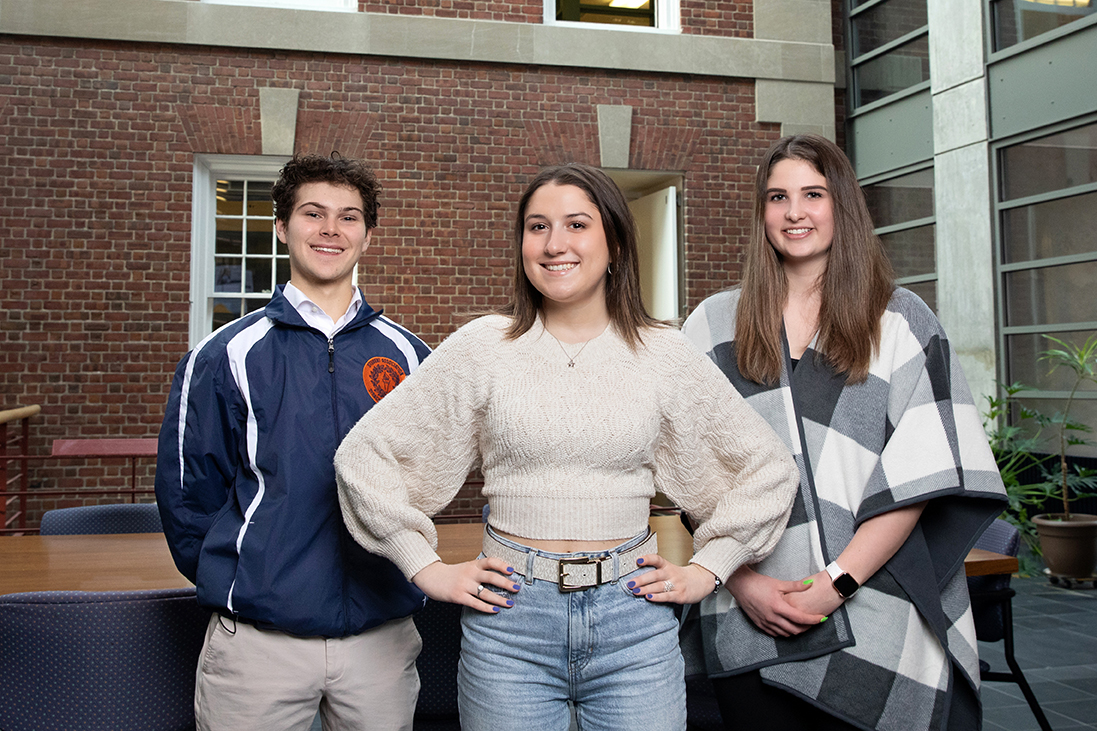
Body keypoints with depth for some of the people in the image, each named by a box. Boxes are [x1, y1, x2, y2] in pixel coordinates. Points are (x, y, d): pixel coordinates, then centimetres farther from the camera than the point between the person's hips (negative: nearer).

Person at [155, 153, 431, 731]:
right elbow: (186, 494, 2)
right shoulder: (226, 356, -2)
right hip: (256, 639, -2)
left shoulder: (406, 355, 4)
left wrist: (400, 569, 7)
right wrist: (234, 583, 1)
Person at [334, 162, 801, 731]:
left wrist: (706, 569, 5)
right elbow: (365, 455, 1)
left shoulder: (665, 355, 1)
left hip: (633, 619, 1)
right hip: (510, 620, 0)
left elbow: (767, 467, 10)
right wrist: (428, 569, -1)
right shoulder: (483, 348, -2)